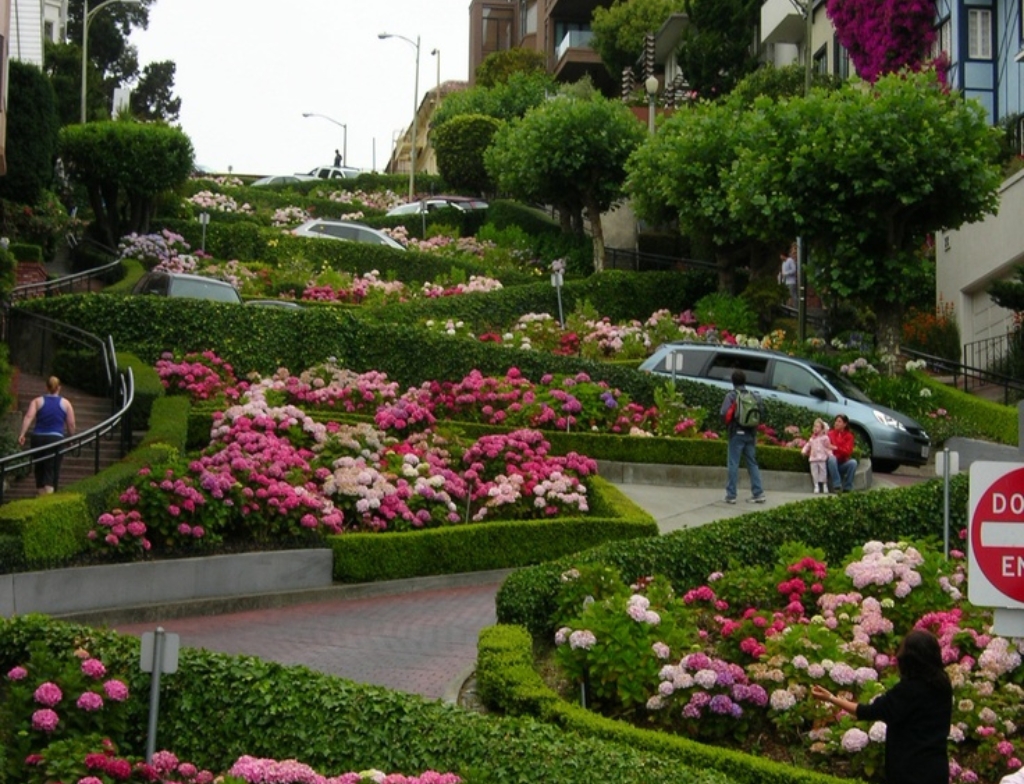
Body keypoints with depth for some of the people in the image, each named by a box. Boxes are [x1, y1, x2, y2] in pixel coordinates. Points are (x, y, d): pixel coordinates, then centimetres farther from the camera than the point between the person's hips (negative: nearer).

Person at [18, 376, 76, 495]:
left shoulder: (37, 401, 8)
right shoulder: (65, 403, 7)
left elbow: (29, 417, -7)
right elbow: (71, 424, 4)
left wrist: (22, 434, -15)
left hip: (38, 438, 2)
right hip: (56, 438, -2)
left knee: (39, 469, 14)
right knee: (52, 471, -5)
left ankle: (41, 494, 20)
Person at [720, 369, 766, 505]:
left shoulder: (731, 395, -8)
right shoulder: (754, 396, 5)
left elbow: (724, 413, -16)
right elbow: (761, 414, 3)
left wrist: (728, 424, 3)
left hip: (737, 433, -4)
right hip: (751, 434, 4)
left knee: (733, 464, 0)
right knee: (752, 463, 11)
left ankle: (731, 495, 0)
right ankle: (758, 493, 8)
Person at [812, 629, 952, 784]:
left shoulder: (909, 690, -20)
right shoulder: (942, 685, 0)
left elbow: (871, 711, -13)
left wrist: (831, 699, -7)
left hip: (911, 769, -7)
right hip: (937, 767, 7)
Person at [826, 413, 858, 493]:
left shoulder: (849, 436, 4)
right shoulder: (830, 434, 3)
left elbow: (848, 451, -8)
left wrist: (836, 448, -23)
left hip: (843, 463, 1)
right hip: (832, 463, -1)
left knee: (853, 462, -30)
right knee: (831, 458, -36)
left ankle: (847, 487, -22)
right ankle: (837, 486, -36)